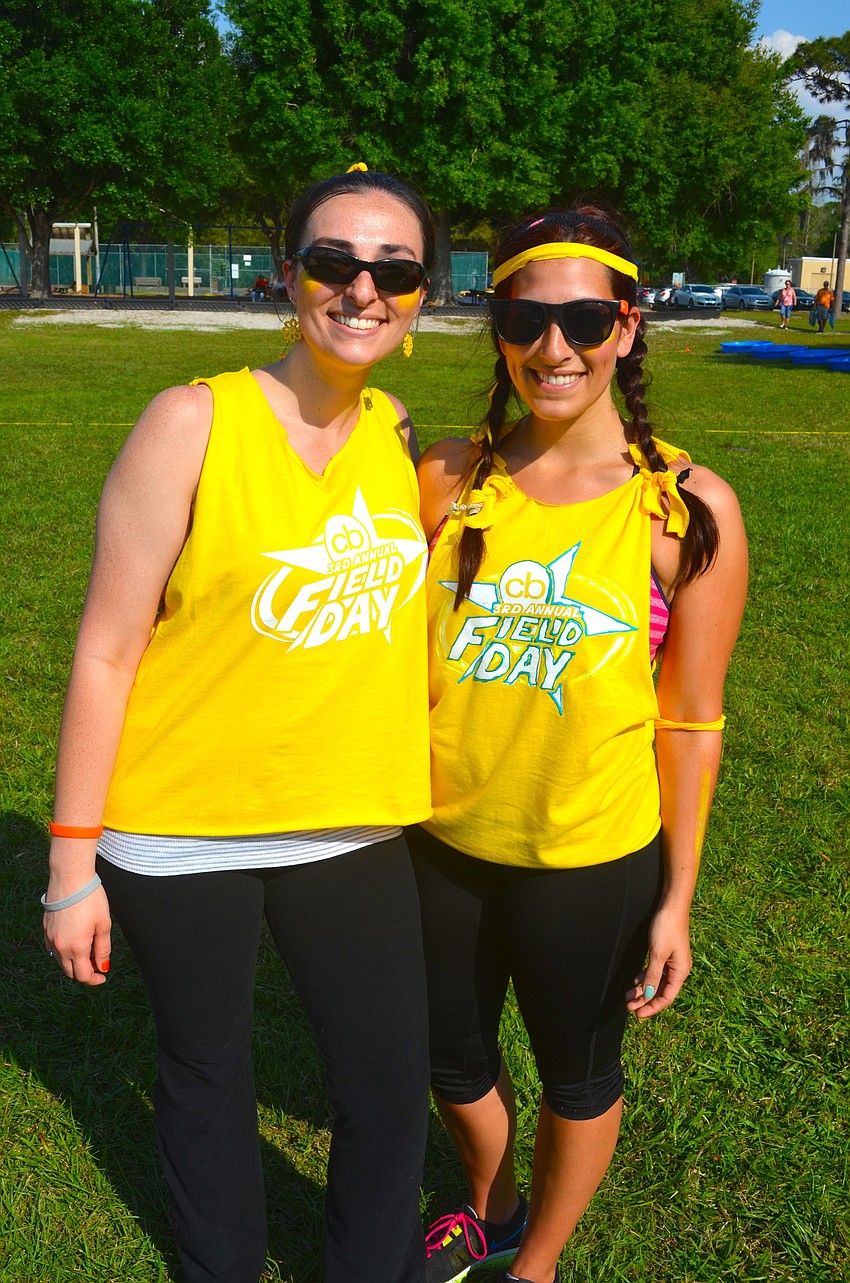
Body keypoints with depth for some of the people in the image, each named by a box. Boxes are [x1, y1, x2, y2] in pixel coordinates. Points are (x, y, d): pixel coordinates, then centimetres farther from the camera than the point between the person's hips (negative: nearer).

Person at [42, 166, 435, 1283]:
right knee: (207, 1073, 17)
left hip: (352, 829, 4)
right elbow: (106, 652, -11)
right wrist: (72, 862, -10)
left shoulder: (403, 440, 1)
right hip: (181, 837, -3)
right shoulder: (195, 423, -13)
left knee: (392, 1090, 11)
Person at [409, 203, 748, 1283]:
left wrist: (676, 899, -4)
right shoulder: (448, 479, -6)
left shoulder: (688, 507, -14)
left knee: (576, 1078, 20)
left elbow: (691, 720, -8)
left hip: (591, 859, -3)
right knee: (453, 1062, 23)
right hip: (441, 840, 3)